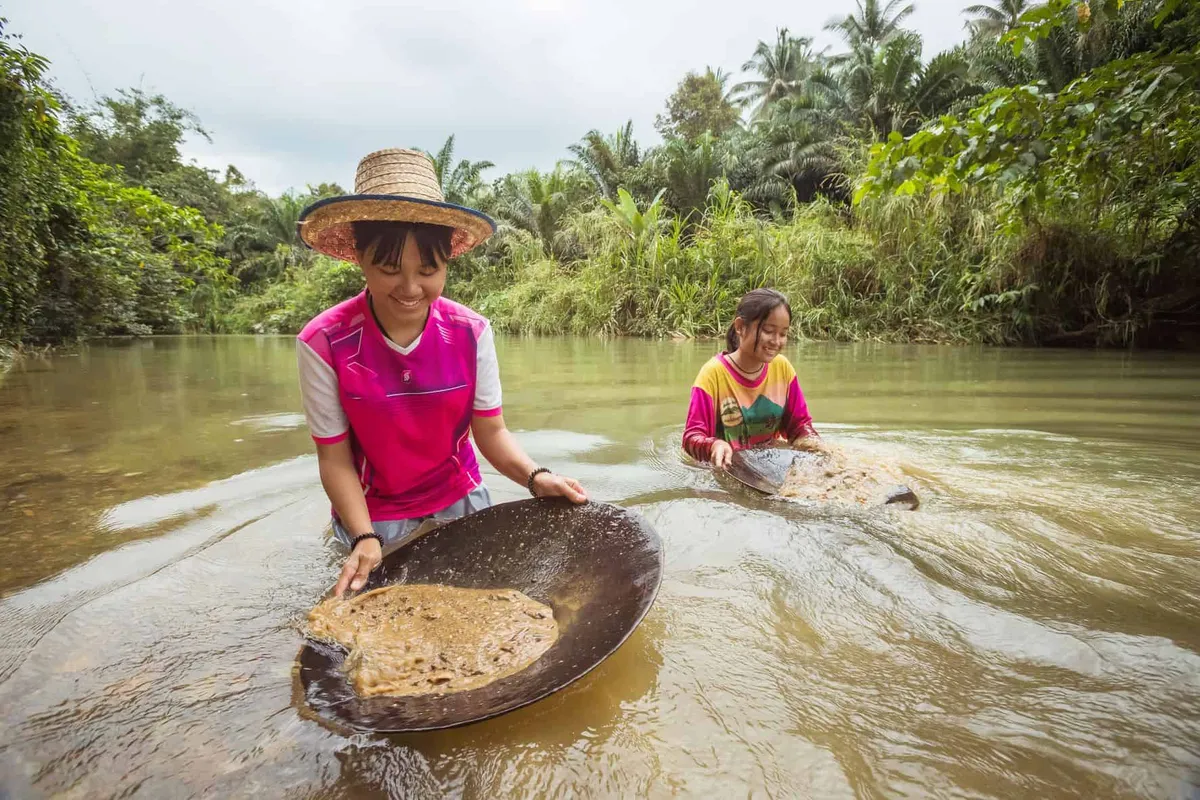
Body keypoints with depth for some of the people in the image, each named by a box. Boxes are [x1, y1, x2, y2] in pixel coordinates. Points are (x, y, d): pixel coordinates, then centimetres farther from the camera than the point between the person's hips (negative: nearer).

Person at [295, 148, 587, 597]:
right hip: (376, 516, -1)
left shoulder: (471, 334, -15)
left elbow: (490, 431, -9)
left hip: (461, 502, 2)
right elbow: (335, 458, -13)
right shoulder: (324, 343, -20)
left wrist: (534, 477, -27)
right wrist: (365, 537, -26)